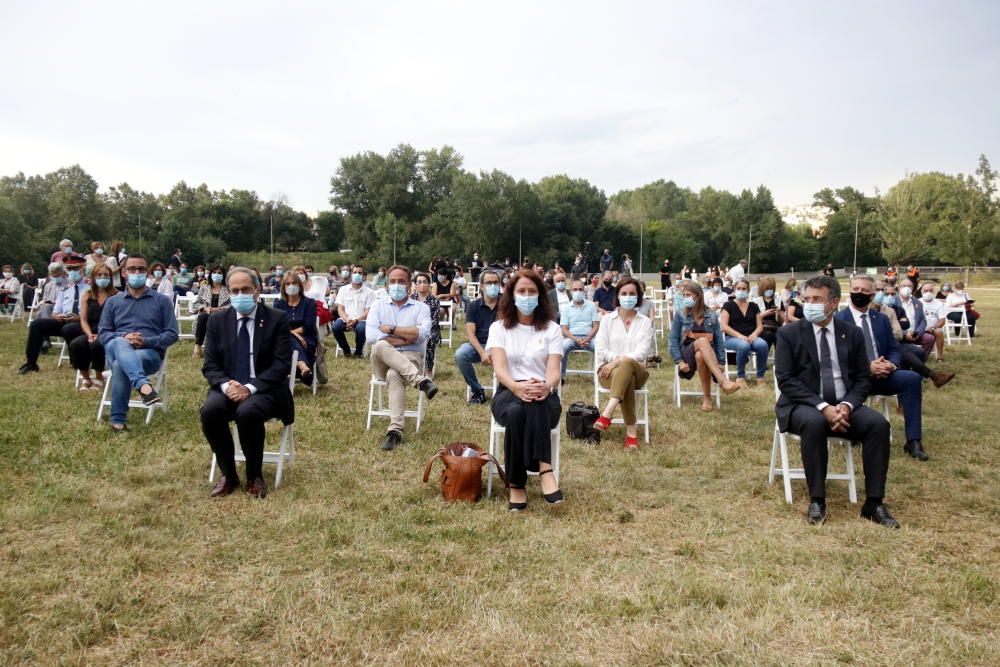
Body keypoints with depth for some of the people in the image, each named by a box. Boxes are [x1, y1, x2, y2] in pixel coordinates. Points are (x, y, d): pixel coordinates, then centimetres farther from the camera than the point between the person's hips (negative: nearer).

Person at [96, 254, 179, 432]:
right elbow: (102, 334, 11)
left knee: (120, 365, -36)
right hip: (117, 350, 2)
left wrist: (146, 341, -14)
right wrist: (124, 337, -12)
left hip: (150, 353, -1)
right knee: (120, 343, -38)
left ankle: (118, 419, -31)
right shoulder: (112, 301, 20)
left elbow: (172, 334, 4)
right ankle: (143, 385, -60)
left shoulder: (162, 300, 12)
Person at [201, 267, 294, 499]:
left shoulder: (277, 319, -2)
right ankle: (228, 475, -8)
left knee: (248, 412, -34)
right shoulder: (217, 320, 8)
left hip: (264, 389, -3)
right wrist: (226, 385, -18)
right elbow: (210, 365, 4)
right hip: (228, 387, 3)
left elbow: (281, 365, -9)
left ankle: (255, 476, -10)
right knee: (210, 410, -28)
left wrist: (250, 387, -22)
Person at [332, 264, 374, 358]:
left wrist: (356, 320, -18)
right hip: (345, 319, 2)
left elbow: (368, 312, -1)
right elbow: (340, 309, 6)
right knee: (336, 327, -31)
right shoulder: (343, 289, 12)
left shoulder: (368, 292, 5)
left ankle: (358, 352, -7)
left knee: (361, 328, -36)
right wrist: (347, 320, -15)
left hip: (360, 320, -2)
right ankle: (346, 350, -3)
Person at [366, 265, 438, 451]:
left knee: (394, 374, -37)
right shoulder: (378, 306, 15)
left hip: (411, 358, -2)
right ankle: (421, 380, -38)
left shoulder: (421, 307, 10)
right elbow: (371, 335, -4)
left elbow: (422, 333, -11)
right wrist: (405, 339, -8)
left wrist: (391, 329, -7)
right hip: (383, 363, 2)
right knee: (380, 346, -34)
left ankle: (395, 430, -42)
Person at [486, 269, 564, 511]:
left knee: (535, 403, -38)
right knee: (516, 411, -38)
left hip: (544, 397, 0)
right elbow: (499, 368, -7)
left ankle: (517, 486, -44)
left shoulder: (552, 329, 10)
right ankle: (545, 470, -34)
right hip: (508, 394, 0)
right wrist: (517, 387, -31)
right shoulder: (499, 327, 9)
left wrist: (546, 386, -30)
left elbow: (554, 371, -4)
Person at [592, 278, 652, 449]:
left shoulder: (645, 321, 9)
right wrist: (616, 358, -15)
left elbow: (643, 351, -4)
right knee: (627, 378, -39)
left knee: (626, 365, -40)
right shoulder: (607, 319, 11)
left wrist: (620, 361, -18)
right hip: (609, 370, 0)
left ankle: (607, 415, -50)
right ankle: (631, 433, -40)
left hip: (636, 370, 0)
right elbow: (601, 350, 3)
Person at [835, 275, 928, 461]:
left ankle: (913, 441, -19)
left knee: (912, 378, -23)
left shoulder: (882, 319, 18)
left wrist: (892, 364, -11)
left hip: (882, 374, 5)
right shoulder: (838, 319, 1)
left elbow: (894, 349, 13)